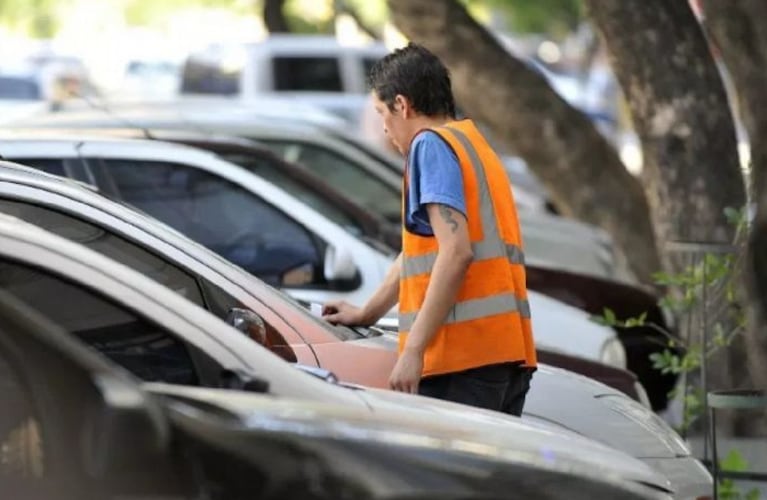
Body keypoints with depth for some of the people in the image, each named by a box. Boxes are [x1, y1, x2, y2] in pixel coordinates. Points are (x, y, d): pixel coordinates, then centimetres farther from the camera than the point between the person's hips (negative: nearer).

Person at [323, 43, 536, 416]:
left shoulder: (431, 144, -4)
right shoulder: (475, 145, 25)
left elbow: (456, 252, -17)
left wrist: (413, 348, -19)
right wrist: (367, 313, 48)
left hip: (464, 355, -9)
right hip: (509, 353, 9)